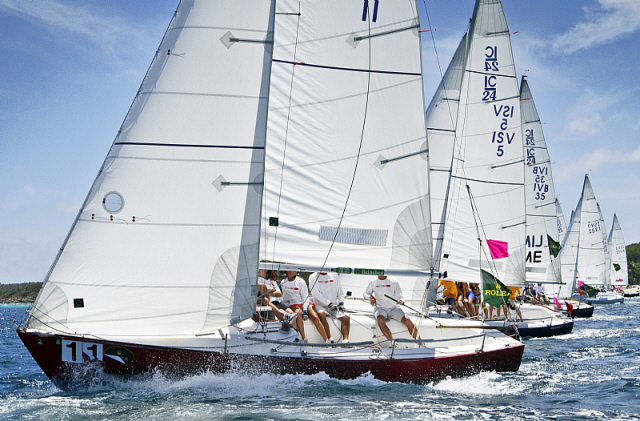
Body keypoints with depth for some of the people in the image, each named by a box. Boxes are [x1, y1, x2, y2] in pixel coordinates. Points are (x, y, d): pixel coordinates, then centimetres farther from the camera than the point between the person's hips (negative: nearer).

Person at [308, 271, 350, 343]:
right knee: (321, 314, -36)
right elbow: (315, 293, -6)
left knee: (346, 318, -21)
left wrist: (341, 303, 0)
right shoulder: (313, 277, 4)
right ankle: (330, 339, -38)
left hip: (334, 306, 4)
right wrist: (329, 304, -15)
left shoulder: (335, 276, 16)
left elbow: (340, 292, 19)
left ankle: (345, 340, -28)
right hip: (320, 305, -4)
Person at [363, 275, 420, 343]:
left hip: (394, 308, 0)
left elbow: (400, 297, 2)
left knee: (407, 320, -24)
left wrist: (401, 301, -22)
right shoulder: (373, 282, 4)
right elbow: (365, 294, 18)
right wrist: (370, 298, -5)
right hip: (380, 308, 0)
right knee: (380, 320, -35)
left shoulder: (394, 282, -1)